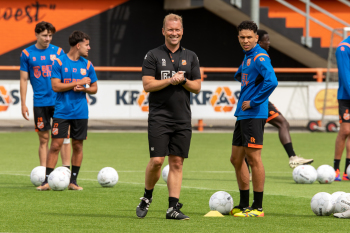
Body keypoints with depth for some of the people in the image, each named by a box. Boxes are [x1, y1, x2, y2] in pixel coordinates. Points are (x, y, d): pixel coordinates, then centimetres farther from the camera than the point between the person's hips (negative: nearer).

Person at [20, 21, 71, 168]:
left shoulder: (58, 51, 4)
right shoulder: (27, 54, 2)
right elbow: (24, 79, 4)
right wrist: (23, 104, 0)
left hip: (59, 101, 0)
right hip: (40, 103, 0)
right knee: (43, 139, 3)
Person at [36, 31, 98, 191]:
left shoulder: (87, 65, 8)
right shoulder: (59, 62, -4)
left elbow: (94, 88, 14)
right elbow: (56, 86, -11)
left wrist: (84, 88, -7)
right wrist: (78, 83, -12)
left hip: (81, 112, 4)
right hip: (62, 111, -4)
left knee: (78, 145, 5)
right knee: (56, 145, -7)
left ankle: (73, 181, 13)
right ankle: (47, 181, -3)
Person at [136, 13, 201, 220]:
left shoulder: (191, 57, 11)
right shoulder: (153, 56, 2)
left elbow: (197, 87, 9)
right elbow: (148, 85, -6)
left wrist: (183, 80, -9)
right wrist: (170, 80, -14)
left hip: (183, 118, 3)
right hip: (159, 116, -3)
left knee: (177, 163, 1)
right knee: (157, 160, -10)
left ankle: (173, 207, 1)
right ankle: (147, 197, 13)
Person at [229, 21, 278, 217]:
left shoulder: (260, 57, -13)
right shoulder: (248, 56, 15)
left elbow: (271, 81, -27)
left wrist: (253, 102, -19)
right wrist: (240, 74, 11)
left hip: (254, 115, -10)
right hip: (242, 115, 10)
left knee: (253, 158, -7)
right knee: (236, 159, 13)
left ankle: (258, 208, -2)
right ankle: (244, 205, 21)